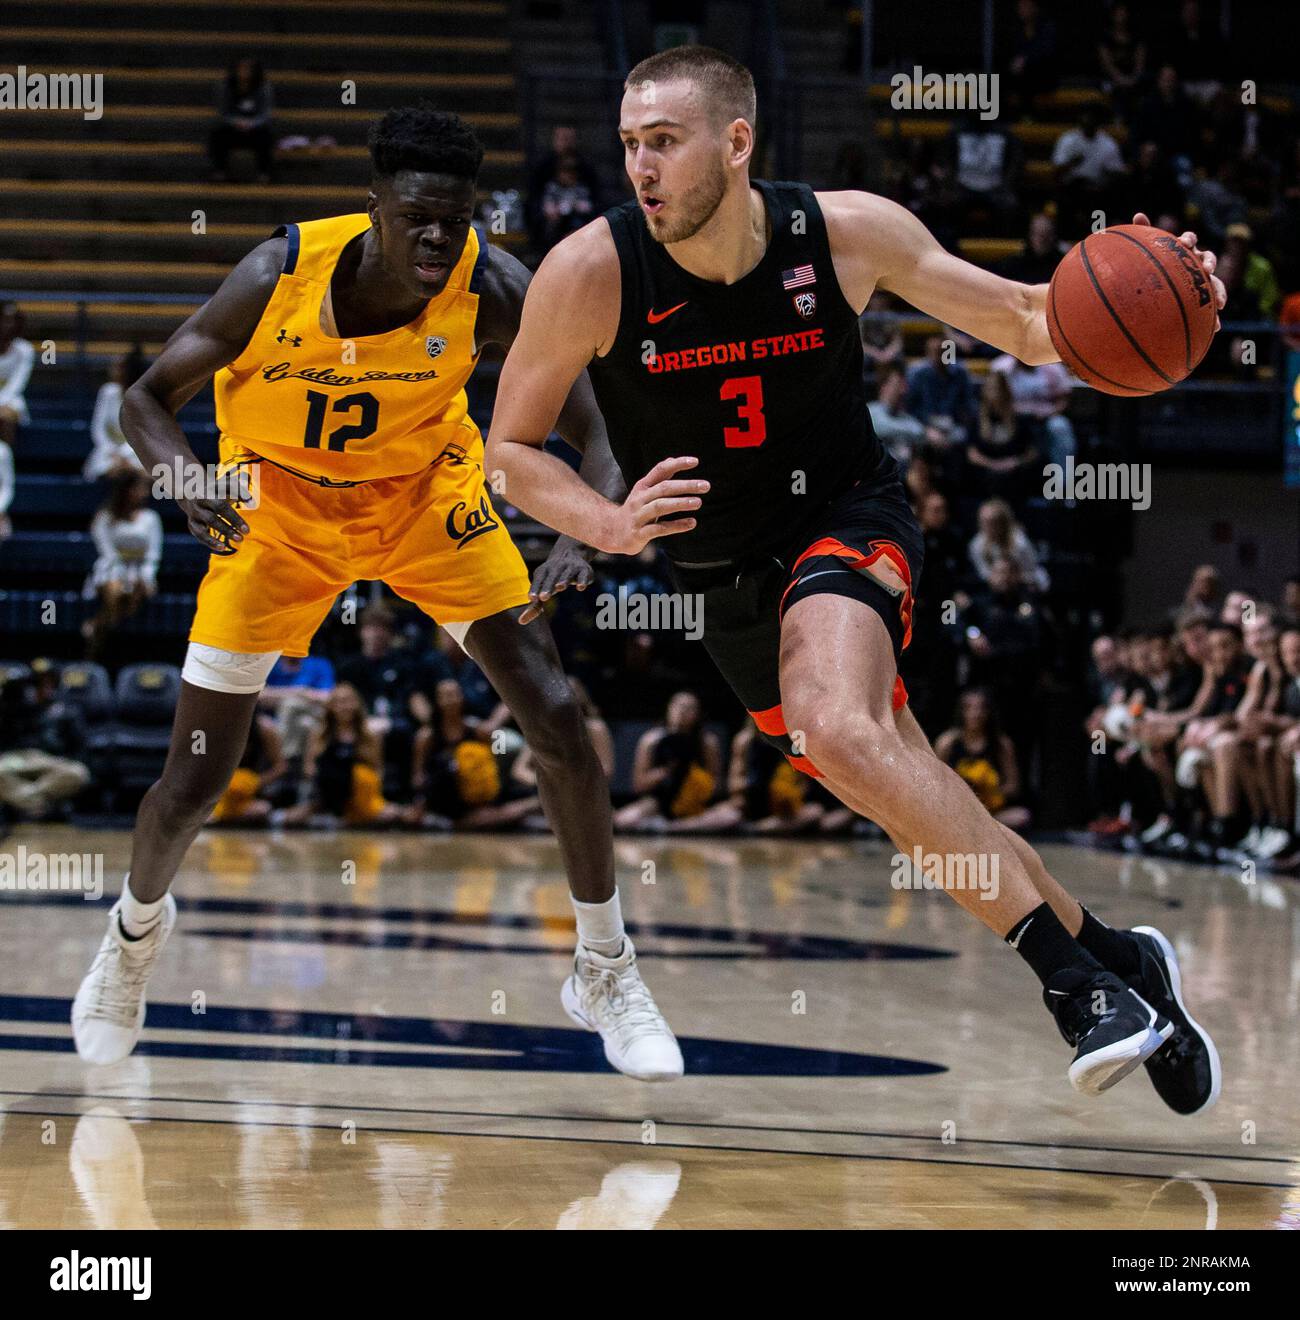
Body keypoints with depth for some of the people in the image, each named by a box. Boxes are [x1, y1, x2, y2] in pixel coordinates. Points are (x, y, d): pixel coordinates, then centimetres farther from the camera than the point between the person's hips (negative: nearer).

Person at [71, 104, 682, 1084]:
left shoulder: (493, 288, -27)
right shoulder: (278, 278, -29)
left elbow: (597, 429, -24)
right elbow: (147, 399, -19)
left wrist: (587, 529, -46)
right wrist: (185, 476, -42)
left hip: (426, 491, 1)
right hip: (281, 504, -1)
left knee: (557, 717, -12)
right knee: (194, 783, -1)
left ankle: (606, 973, 6)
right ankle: (137, 931, 35)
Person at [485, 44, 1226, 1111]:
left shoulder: (845, 232, -16)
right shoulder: (590, 273, -17)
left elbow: (1025, 323, -5)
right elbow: (510, 449, -6)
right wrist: (611, 525, -25)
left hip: (846, 523, -3)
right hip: (727, 577, 3)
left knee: (835, 729, -33)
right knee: (924, 815, 8)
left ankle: (1076, 977, -27)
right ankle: (1113, 961, 27)